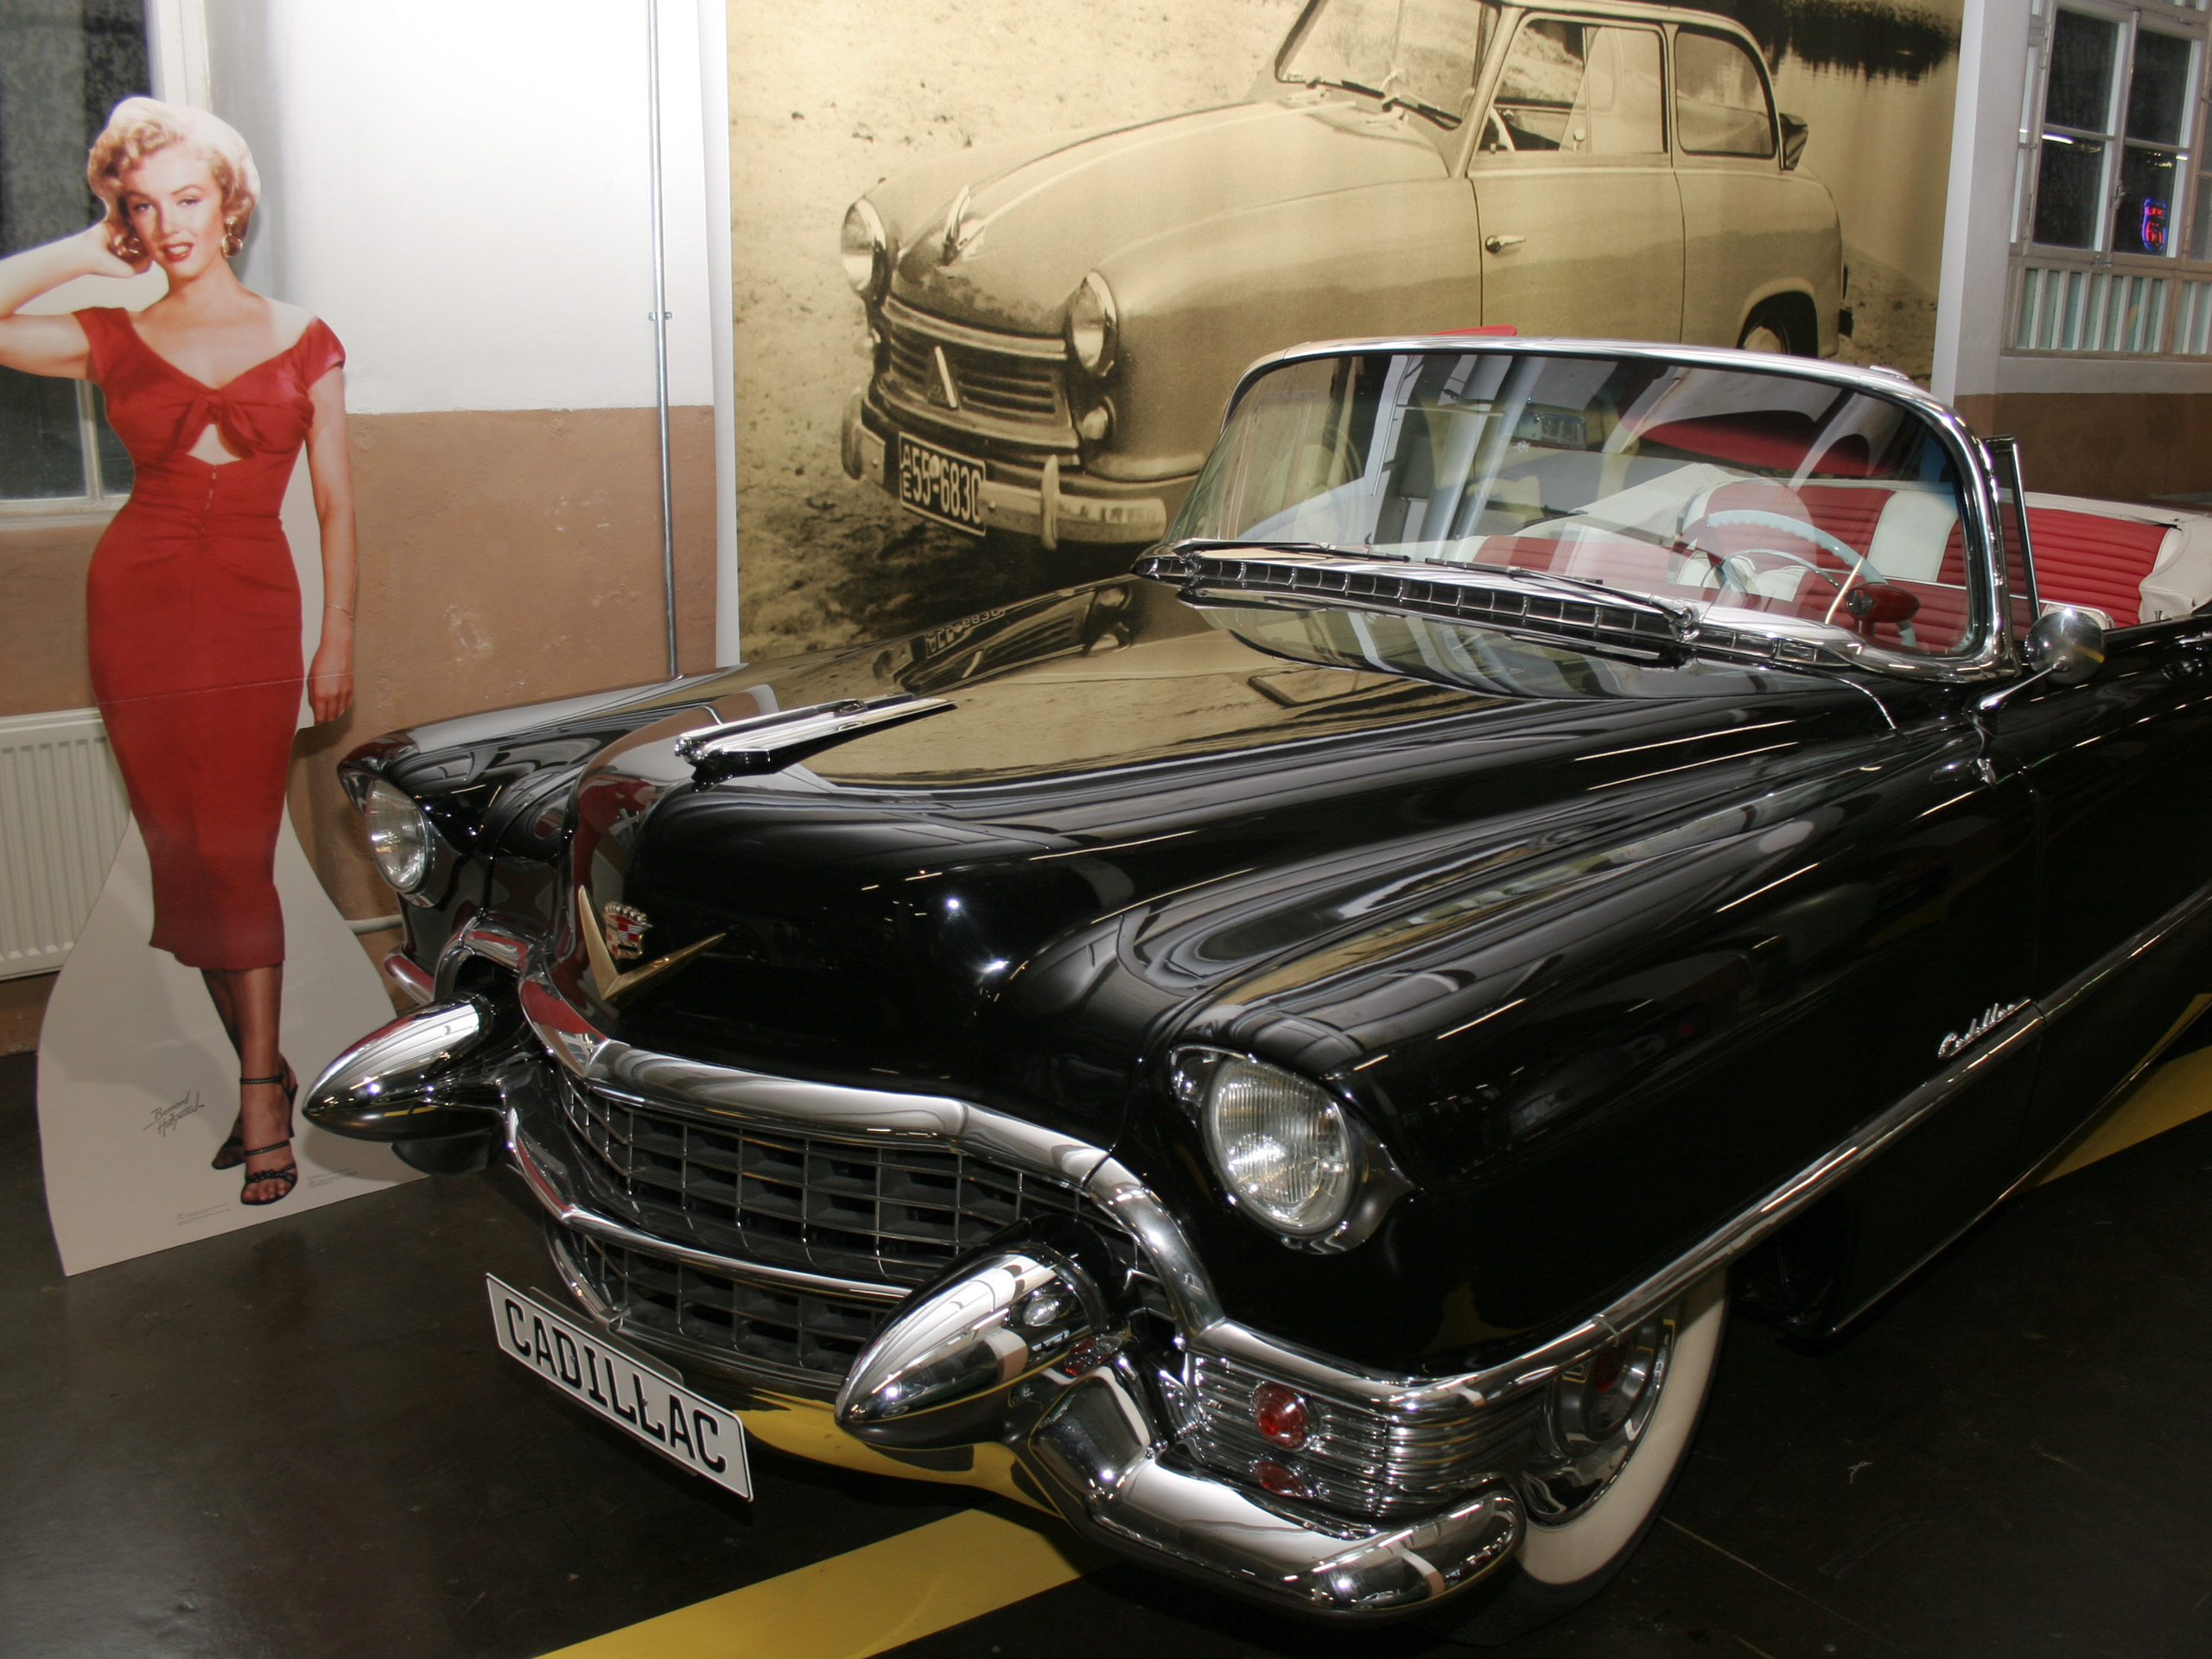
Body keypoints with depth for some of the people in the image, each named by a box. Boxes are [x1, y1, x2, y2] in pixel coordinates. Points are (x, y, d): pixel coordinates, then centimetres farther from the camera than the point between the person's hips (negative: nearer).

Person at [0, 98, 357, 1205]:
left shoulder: (303, 342, 6)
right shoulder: (112, 342, 8)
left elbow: (335, 502, 7)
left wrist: (339, 637, 3)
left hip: (253, 613, -2)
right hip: (138, 605, 2)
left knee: (236, 854, -9)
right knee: (181, 856, 3)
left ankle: (260, 1100, -6)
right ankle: (264, 1070, 15)